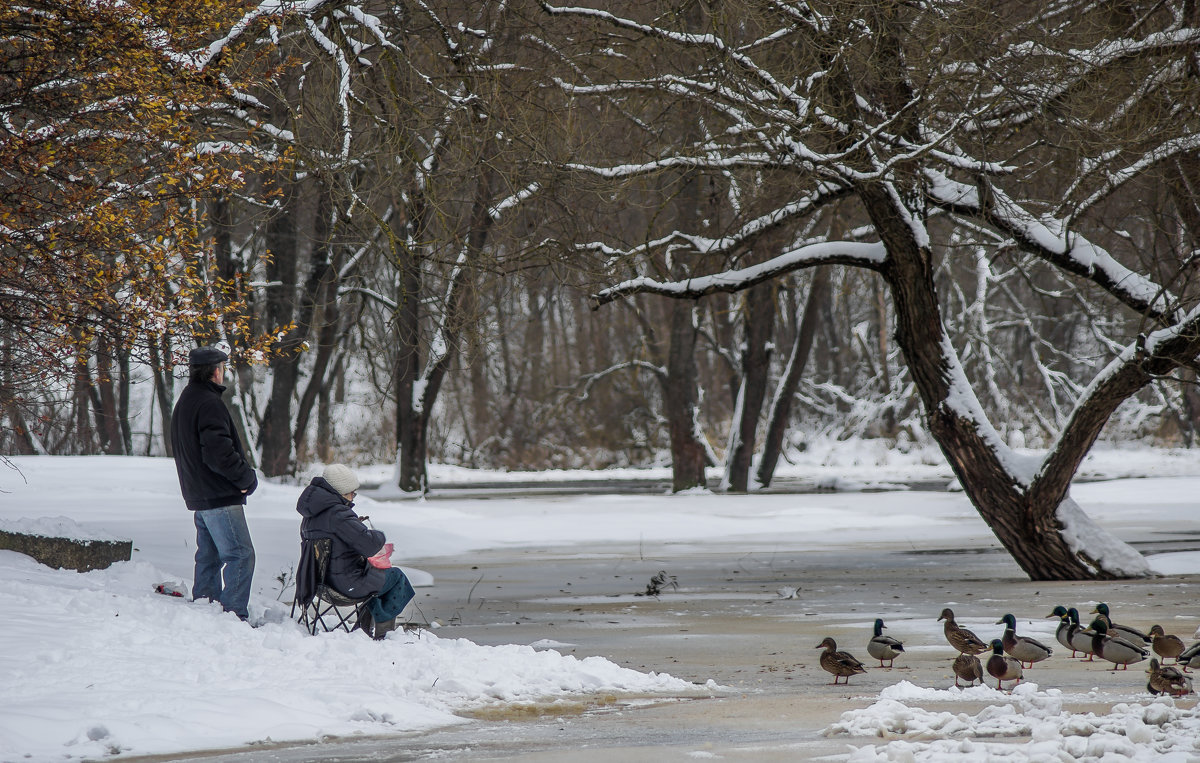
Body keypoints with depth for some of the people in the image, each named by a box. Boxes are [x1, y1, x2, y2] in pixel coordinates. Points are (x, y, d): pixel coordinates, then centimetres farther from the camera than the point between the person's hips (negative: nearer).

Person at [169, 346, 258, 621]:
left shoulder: (183, 402, 17)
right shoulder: (209, 404, -17)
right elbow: (219, 453, -25)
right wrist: (248, 477, -10)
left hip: (198, 495, 10)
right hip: (220, 496, -10)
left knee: (209, 556, 17)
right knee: (240, 555, -9)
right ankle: (233, 614, -14)